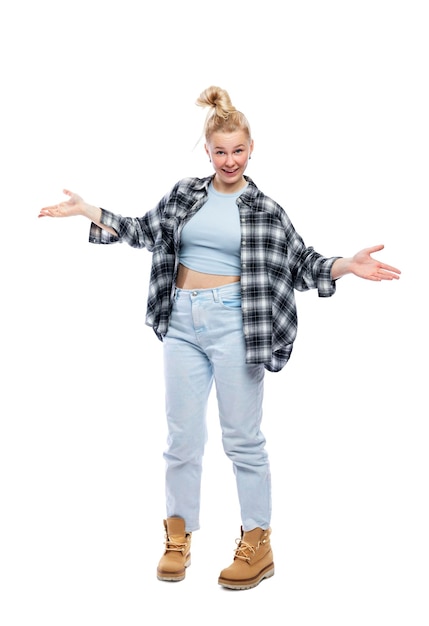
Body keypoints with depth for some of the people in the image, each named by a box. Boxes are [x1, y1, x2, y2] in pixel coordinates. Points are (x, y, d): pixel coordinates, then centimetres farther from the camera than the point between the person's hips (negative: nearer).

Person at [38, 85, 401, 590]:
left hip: (235, 325, -3)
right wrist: (87, 211, 13)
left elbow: (302, 264, 5)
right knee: (182, 436, 8)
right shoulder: (184, 194, 10)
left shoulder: (264, 209, 3)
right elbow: (144, 231, 18)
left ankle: (257, 544, 12)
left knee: (242, 438, 1)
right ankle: (178, 536, 21)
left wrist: (348, 266, -11)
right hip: (181, 322, 3)